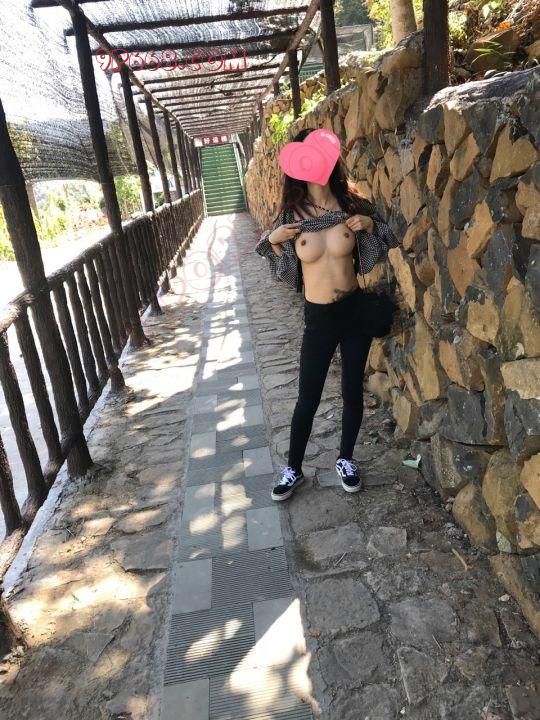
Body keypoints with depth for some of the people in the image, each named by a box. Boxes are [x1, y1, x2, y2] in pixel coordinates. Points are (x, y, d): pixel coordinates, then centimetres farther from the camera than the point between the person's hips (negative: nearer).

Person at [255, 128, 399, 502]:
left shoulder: (351, 204, -5)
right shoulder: (291, 216, -7)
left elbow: (381, 246, 9)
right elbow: (284, 269, 5)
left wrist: (370, 225, -11)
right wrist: (272, 240, -12)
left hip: (356, 310, 1)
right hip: (319, 317, -1)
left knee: (353, 391, 13)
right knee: (308, 398, 7)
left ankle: (346, 459, 35)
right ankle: (293, 469, 26)